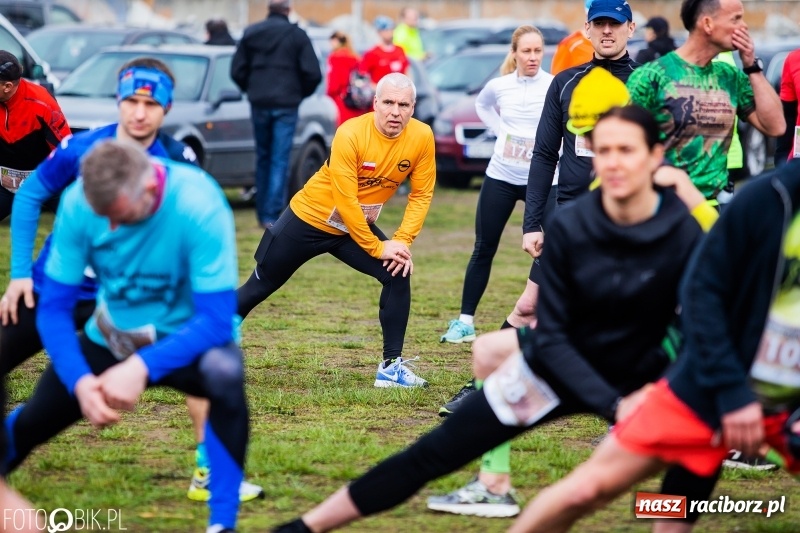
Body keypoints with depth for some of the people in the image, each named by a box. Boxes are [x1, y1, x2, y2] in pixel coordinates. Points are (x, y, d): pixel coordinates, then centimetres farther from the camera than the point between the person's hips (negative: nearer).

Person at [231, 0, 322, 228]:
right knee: (279, 160, -3)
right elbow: (313, 73, -7)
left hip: (259, 104, 3)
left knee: (263, 157, 15)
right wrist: (301, 92, 11)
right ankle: (272, 215, -10)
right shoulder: (297, 35, -4)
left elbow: (237, 70, 4)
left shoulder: (251, 33, 4)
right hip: (286, 104, -3)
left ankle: (262, 213, 19)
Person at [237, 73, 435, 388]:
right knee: (259, 288, 7)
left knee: (398, 274, -15)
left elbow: (421, 194, -6)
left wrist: (403, 242, -17)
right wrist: (377, 247, -23)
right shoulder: (351, 135, -29)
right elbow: (345, 201, -27)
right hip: (309, 219, -4)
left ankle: (392, 366, -7)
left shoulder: (422, 137, -16)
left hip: (358, 225, 4)